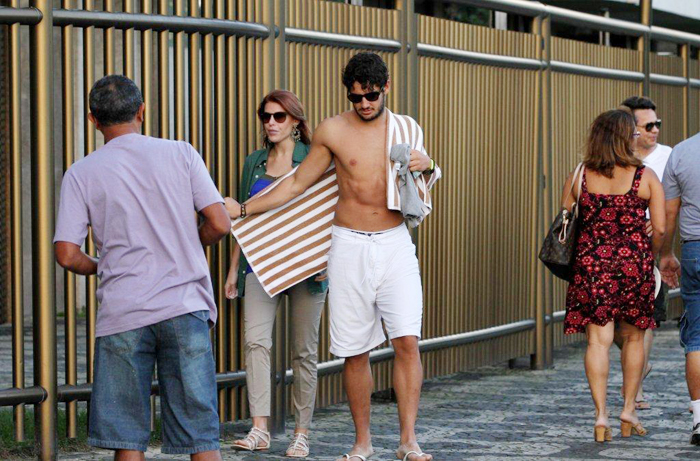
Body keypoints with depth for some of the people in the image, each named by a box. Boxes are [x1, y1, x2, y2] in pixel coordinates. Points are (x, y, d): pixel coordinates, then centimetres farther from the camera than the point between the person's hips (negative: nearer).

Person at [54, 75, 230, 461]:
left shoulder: (81, 174, 2)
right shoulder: (180, 154, 4)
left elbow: (67, 254, -4)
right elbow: (219, 224, -1)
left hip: (122, 314, -1)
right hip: (184, 306, 1)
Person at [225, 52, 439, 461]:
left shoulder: (407, 128, 7)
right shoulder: (333, 131, 1)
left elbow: (421, 190, 21)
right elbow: (298, 184, 10)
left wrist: (428, 168, -3)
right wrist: (244, 209, 5)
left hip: (395, 244, 1)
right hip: (349, 247, -1)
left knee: (408, 340, -12)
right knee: (356, 351, 3)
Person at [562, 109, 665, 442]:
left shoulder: (579, 177, 3)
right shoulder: (646, 177, -2)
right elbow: (660, 229, -5)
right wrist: (650, 257, 12)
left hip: (591, 262, 1)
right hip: (633, 261, -1)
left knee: (598, 339, 0)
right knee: (633, 337, 15)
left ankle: (600, 415, -9)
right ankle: (629, 411, 19)